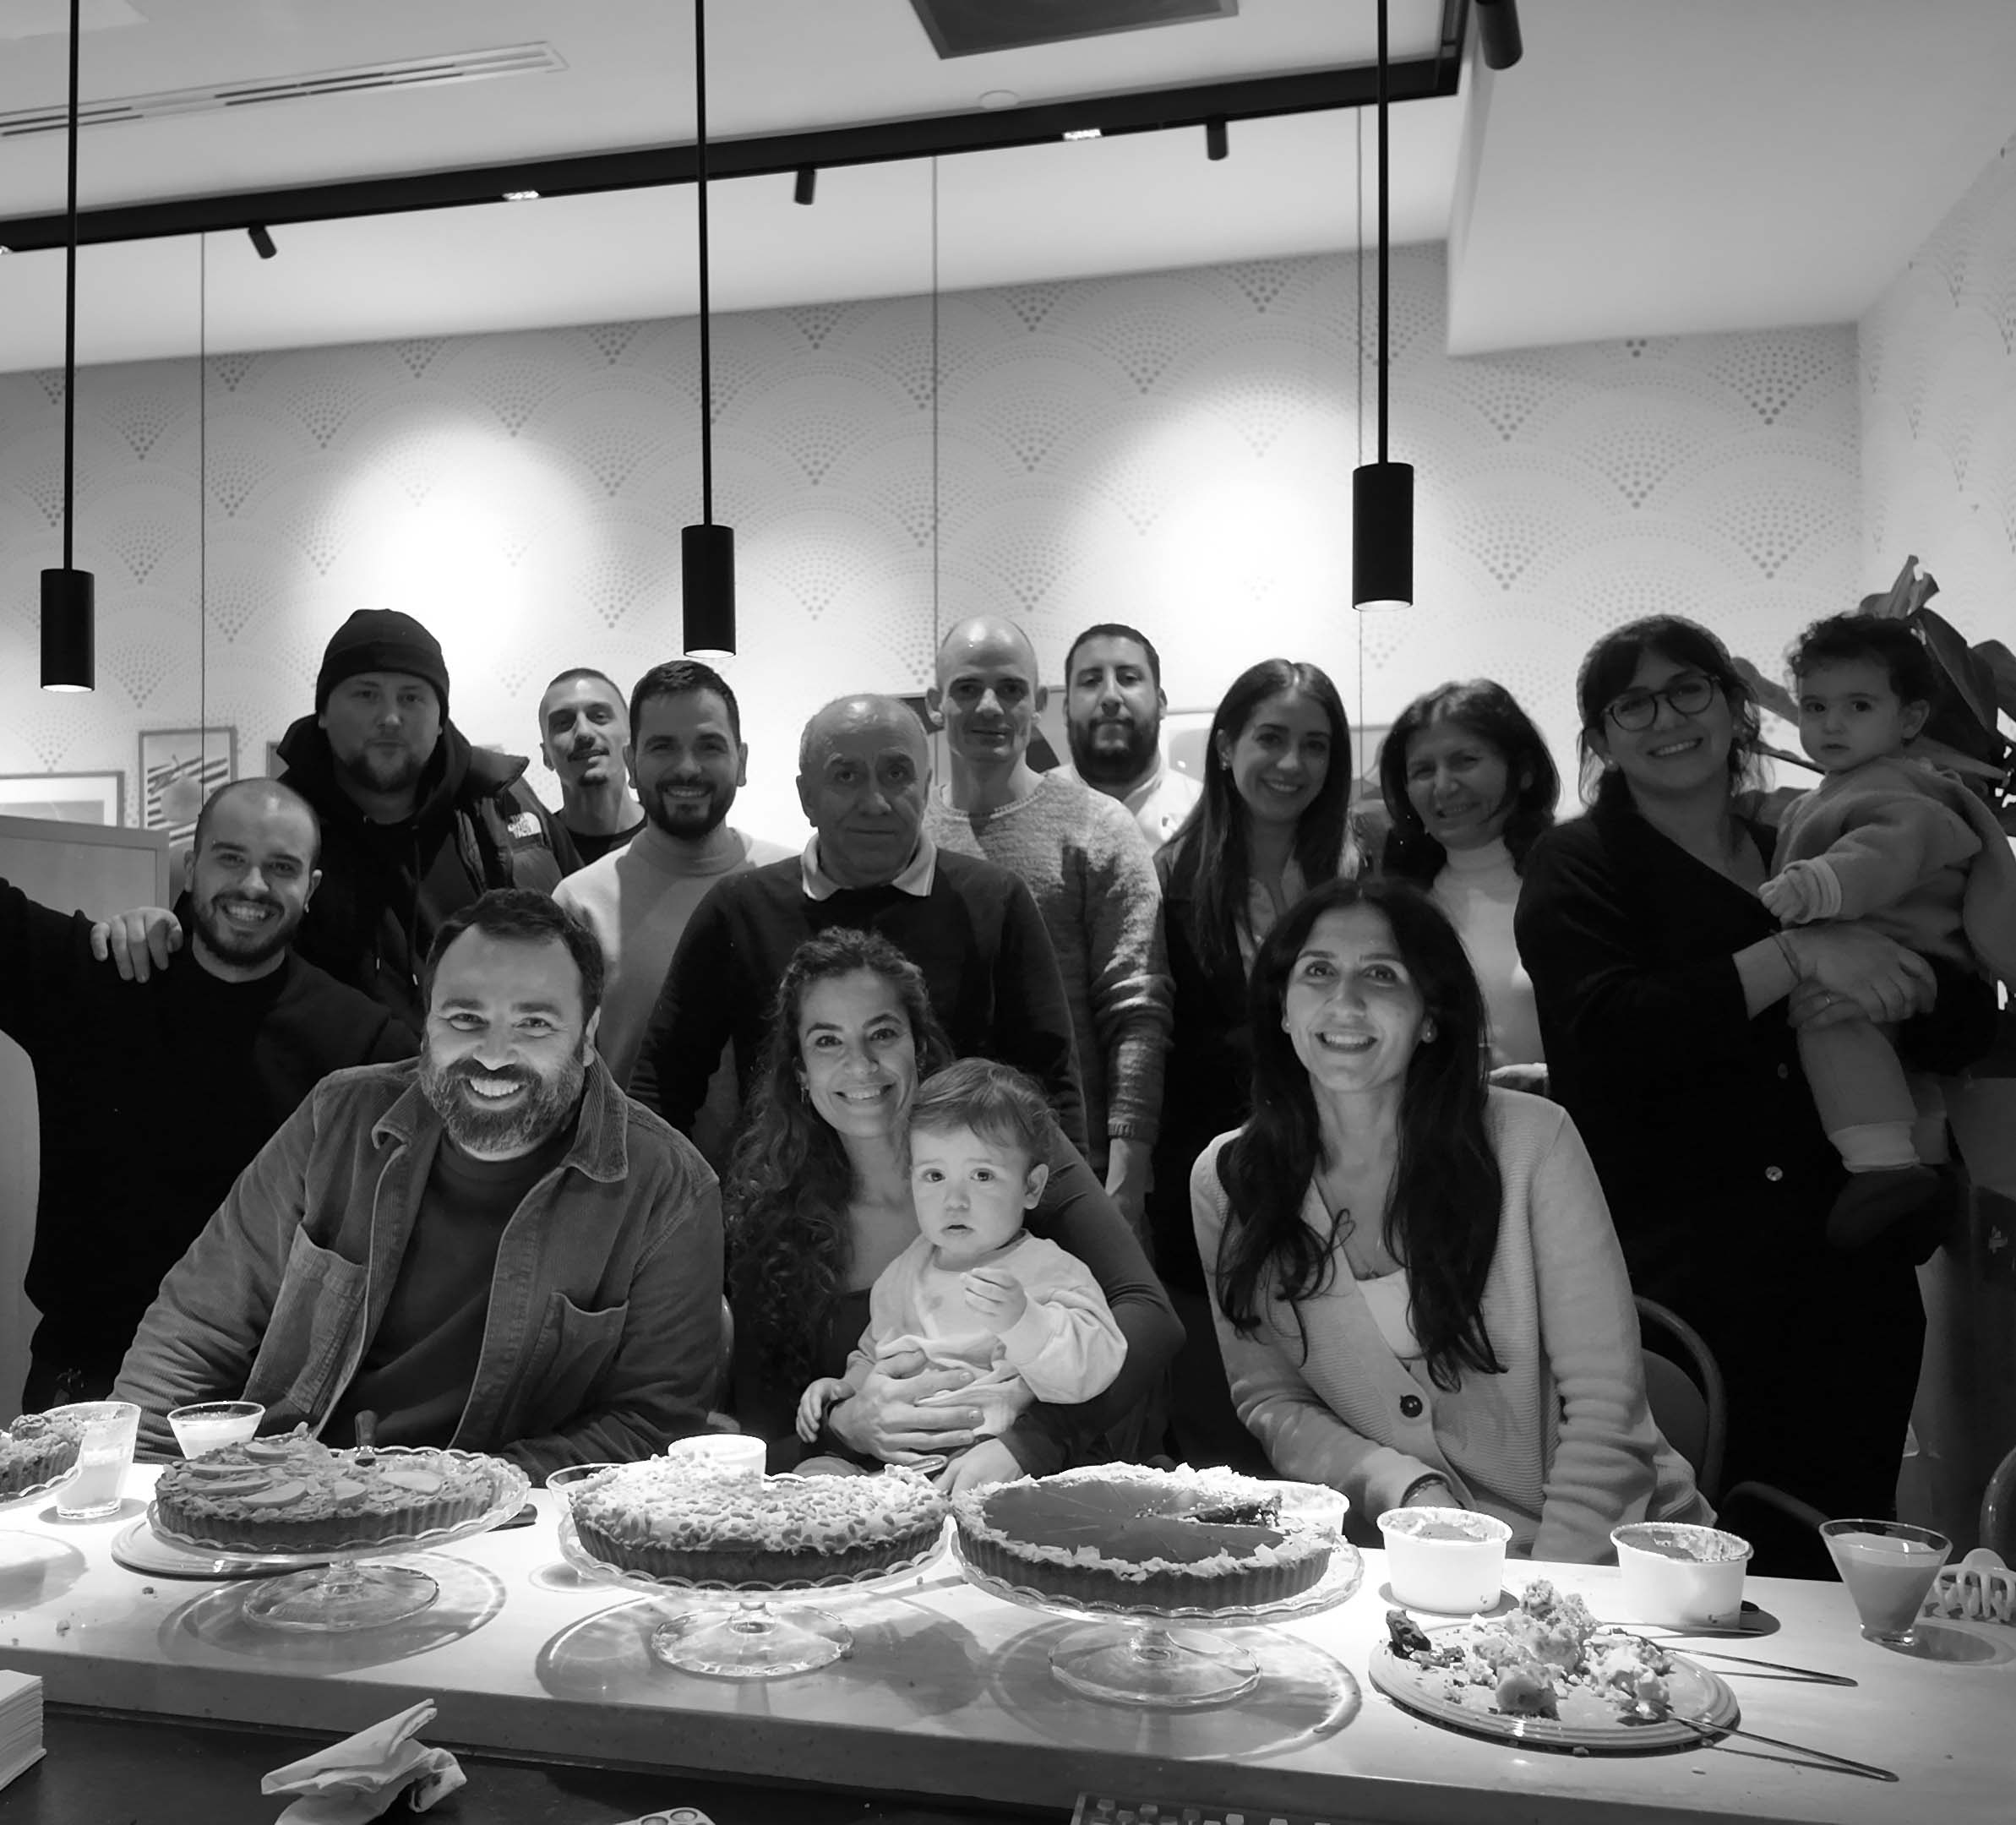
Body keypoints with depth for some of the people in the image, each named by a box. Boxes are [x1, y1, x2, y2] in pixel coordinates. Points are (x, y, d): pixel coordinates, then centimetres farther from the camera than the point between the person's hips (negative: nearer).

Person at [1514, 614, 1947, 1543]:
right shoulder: (1576, 865, 2)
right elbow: (1611, 1030, -15)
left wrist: (1869, 996, -8)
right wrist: (1796, 955, -18)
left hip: (1849, 1276, 4)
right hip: (1674, 1279, -4)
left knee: (1840, 1559, 6)